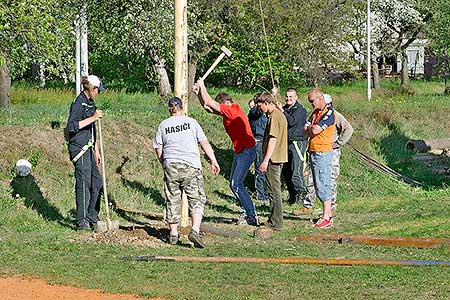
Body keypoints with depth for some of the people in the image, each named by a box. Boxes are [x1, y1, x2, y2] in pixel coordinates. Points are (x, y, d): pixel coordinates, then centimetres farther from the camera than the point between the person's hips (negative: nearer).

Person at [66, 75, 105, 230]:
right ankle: (82, 222, -1)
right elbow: (72, 126, -25)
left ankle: (92, 217, 20)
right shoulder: (79, 104, -14)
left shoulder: (90, 103, 16)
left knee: (97, 182, 11)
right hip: (79, 149, -9)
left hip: (88, 148, 9)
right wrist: (93, 118, -27)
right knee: (83, 184, -6)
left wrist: (96, 151, 22)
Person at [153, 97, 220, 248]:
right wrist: (214, 161, 6)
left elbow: (158, 150, 9)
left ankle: (173, 234, 14)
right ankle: (195, 230, -18)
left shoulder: (163, 125, 8)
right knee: (197, 200, -1)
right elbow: (204, 143, 3)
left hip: (170, 167, 2)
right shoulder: (191, 122, 5)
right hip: (191, 166, -2)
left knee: (173, 200, 11)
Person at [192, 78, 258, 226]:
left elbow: (209, 103, -19)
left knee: (236, 184, -12)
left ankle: (252, 216, -10)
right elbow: (207, 106, 19)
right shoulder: (228, 111, 10)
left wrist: (202, 86, -7)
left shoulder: (232, 110, -18)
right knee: (233, 184, 11)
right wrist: (198, 92, 6)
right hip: (239, 151, 10)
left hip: (247, 151, -10)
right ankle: (247, 212, 16)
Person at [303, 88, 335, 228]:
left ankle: (326, 218, -9)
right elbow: (306, 130, 11)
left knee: (323, 185, -9)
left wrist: (309, 128, 2)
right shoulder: (315, 112, 17)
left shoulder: (329, 113, -11)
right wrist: (312, 130, -8)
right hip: (313, 152, 9)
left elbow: (315, 130, -18)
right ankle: (328, 214, 17)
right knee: (318, 185, 11)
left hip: (323, 152, -9)